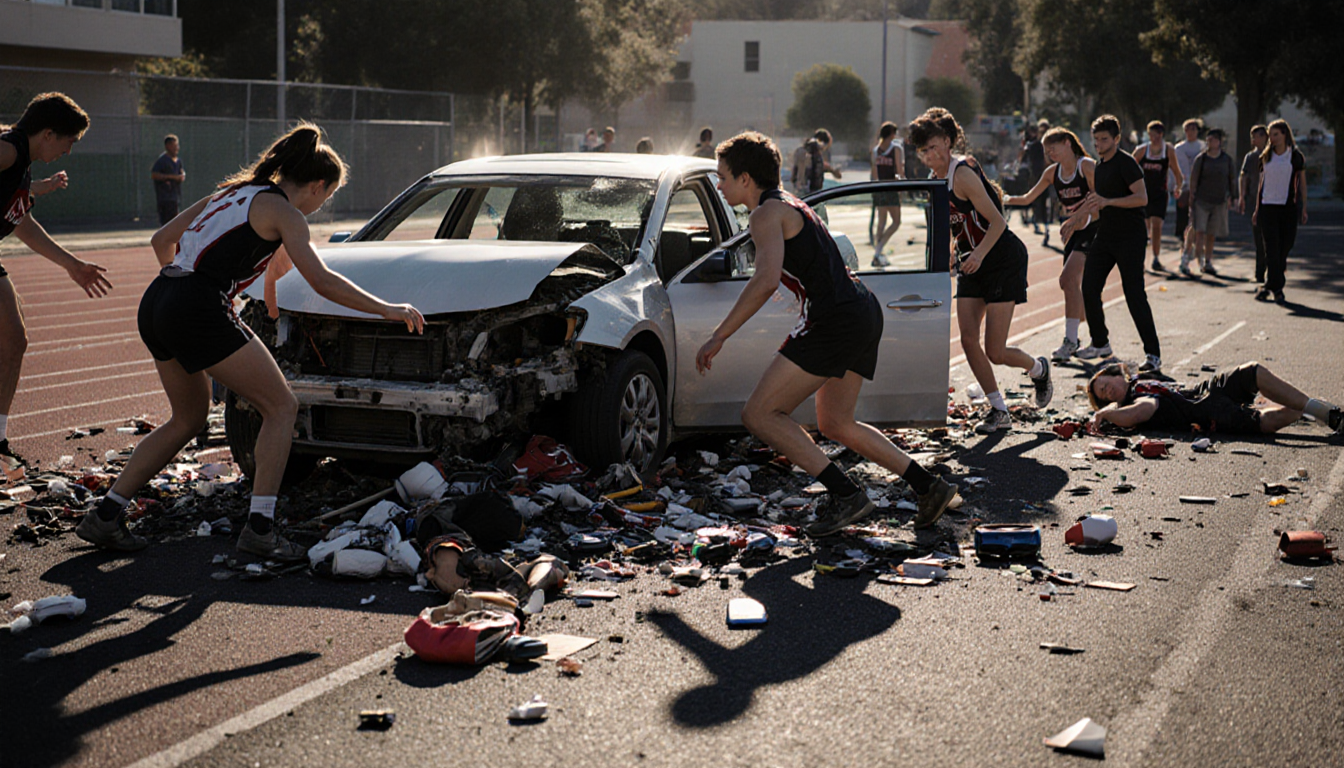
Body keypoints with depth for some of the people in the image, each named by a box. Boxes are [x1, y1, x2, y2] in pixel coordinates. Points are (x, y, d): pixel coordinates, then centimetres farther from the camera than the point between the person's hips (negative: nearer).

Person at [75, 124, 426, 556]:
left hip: (155, 307, 9)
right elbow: (322, 282, -11)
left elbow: (162, 241, 24)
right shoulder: (282, 210, -1)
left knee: (188, 419, 24)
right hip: (200, 313, -9)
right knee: (281, 407, 3)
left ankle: (105, 516, 21)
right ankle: (259, 529, -4)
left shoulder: (234, 191, 23)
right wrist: (387, 310, -3)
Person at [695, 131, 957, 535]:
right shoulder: (791, 204, 22)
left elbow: (766, 281, -24)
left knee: (759, 414, -6)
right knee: (836, 425, 22)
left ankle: (846, 495, -9)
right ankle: (929, 487, 20)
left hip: (836, 319, -10)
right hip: (864, 312, 10)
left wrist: (718, 336, -22)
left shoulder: (767, 213, -8)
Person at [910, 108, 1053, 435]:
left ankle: (1038, 369, 25)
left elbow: (997, 222, -21)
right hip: (972, 264, 8)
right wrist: (951, 254, 3)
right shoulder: (938, 179, 7)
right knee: (968, 339, -5)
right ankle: (998, 410, 8)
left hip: (1004, 260, -8)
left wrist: (979, 254, -35)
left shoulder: (963, 174, -19)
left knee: (995, 352, -8)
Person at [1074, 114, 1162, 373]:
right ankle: (1100, 344, 21)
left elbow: (1142, 198, -22)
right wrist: (1092, 207, 12)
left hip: (1130, 238, -8)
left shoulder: (1126, 163, -11)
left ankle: (1153, 354, -6)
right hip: (1105, 237, 8)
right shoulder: (1099, 166, 15)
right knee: (1089, 288, 5)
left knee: (1134, 295, -11)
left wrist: (1107, 201, -29)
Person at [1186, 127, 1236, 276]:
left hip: (1219, 202, 2)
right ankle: (1200, 261, -14)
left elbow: (1232, 179, 12)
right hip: (1202, 200, -2)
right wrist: (1192, 196, -5)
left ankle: (1208, 262, 15)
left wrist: (1232, 197, 9)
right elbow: (1193, 179, -1)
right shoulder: (1201, 159, -1)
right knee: (1199, 231, -13)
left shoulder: (1227, 159, 4)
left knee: (1212, 235, 6)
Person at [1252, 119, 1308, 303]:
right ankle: (1276, 287, -2)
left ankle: (1270, 285, 12)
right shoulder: (1265, 157, 10)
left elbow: (1302, 182, 7)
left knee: (1285, 246, 0)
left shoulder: (1296, 156, 3)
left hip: (1288, 207, -1)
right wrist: (1257, 210, 12)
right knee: (1272, 248, -6)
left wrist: (1303, 208, 3)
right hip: (1268, 206, 1)